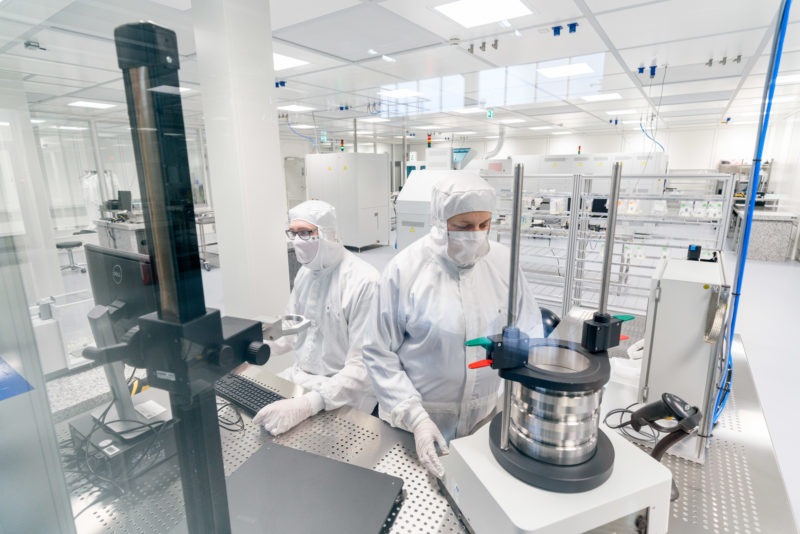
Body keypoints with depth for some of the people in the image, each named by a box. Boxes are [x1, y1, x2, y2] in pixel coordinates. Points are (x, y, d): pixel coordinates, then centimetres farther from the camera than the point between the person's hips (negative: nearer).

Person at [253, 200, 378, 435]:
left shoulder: (364, 281, -22)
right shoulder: (306, 272, 6)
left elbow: (362, 366, -24)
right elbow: (290, 331, 14)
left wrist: (306, 405, -34)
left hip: (341, 393, -7)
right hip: (300, 376, 8)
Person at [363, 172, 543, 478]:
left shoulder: (503, 261, -7)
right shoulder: (405, 270, -16)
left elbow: (529, 333, 2)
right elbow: (379, 353, -12)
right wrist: (415, 417, -18)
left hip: (488, 418, 3)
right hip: (420, 422, -2)